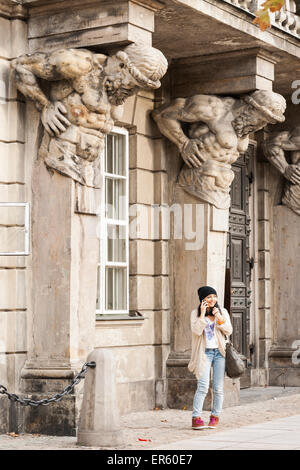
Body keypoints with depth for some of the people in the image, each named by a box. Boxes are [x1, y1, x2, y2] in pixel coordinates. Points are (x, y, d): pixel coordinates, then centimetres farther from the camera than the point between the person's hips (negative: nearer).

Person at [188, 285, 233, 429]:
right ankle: (196, 418, -14)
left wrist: (219, 319, -12)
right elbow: (197, 331, -12)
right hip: (204, 352, -3)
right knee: (203, 386, -13)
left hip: (219, 352, 3)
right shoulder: (195, 313, 2)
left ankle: (215, 417, 15)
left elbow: (229, 331, 1)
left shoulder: (222, 312, 9)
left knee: (218, 387, 3)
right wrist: (202, 314, -15)